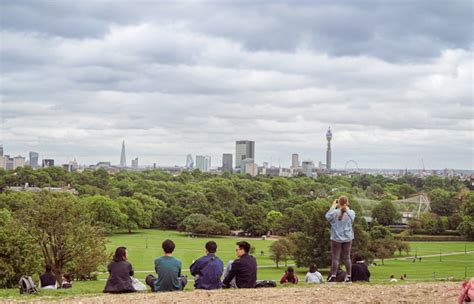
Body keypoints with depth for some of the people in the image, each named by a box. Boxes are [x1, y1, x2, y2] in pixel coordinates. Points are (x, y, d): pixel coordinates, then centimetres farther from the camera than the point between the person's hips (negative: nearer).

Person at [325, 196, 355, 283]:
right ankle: (348, 277, 11)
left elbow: (327, 216, 1)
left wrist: (333, 206, 6)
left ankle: (333, 277, -3)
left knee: (335, 258, 1)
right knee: (347, 257, 10)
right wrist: (347, 208, 19)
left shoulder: (335, 213, -16)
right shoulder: (351, 213, -6)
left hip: (336, 238, -3)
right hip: (347, 238, 3)